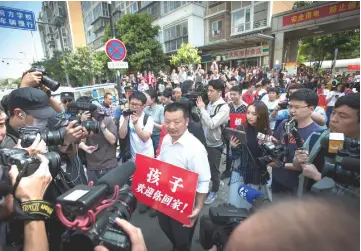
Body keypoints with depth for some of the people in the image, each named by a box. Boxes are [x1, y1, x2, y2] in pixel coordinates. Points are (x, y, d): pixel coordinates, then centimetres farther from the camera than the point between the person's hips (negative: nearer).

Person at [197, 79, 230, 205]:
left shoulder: (224, 107, -19)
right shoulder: (209, 103, 3)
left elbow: (212, 124, -29)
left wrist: (202, 108, -24)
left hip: (214, 144, -7)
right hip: (203, 141, 7)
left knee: (213, 170, 11)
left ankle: (214, 192, 35)